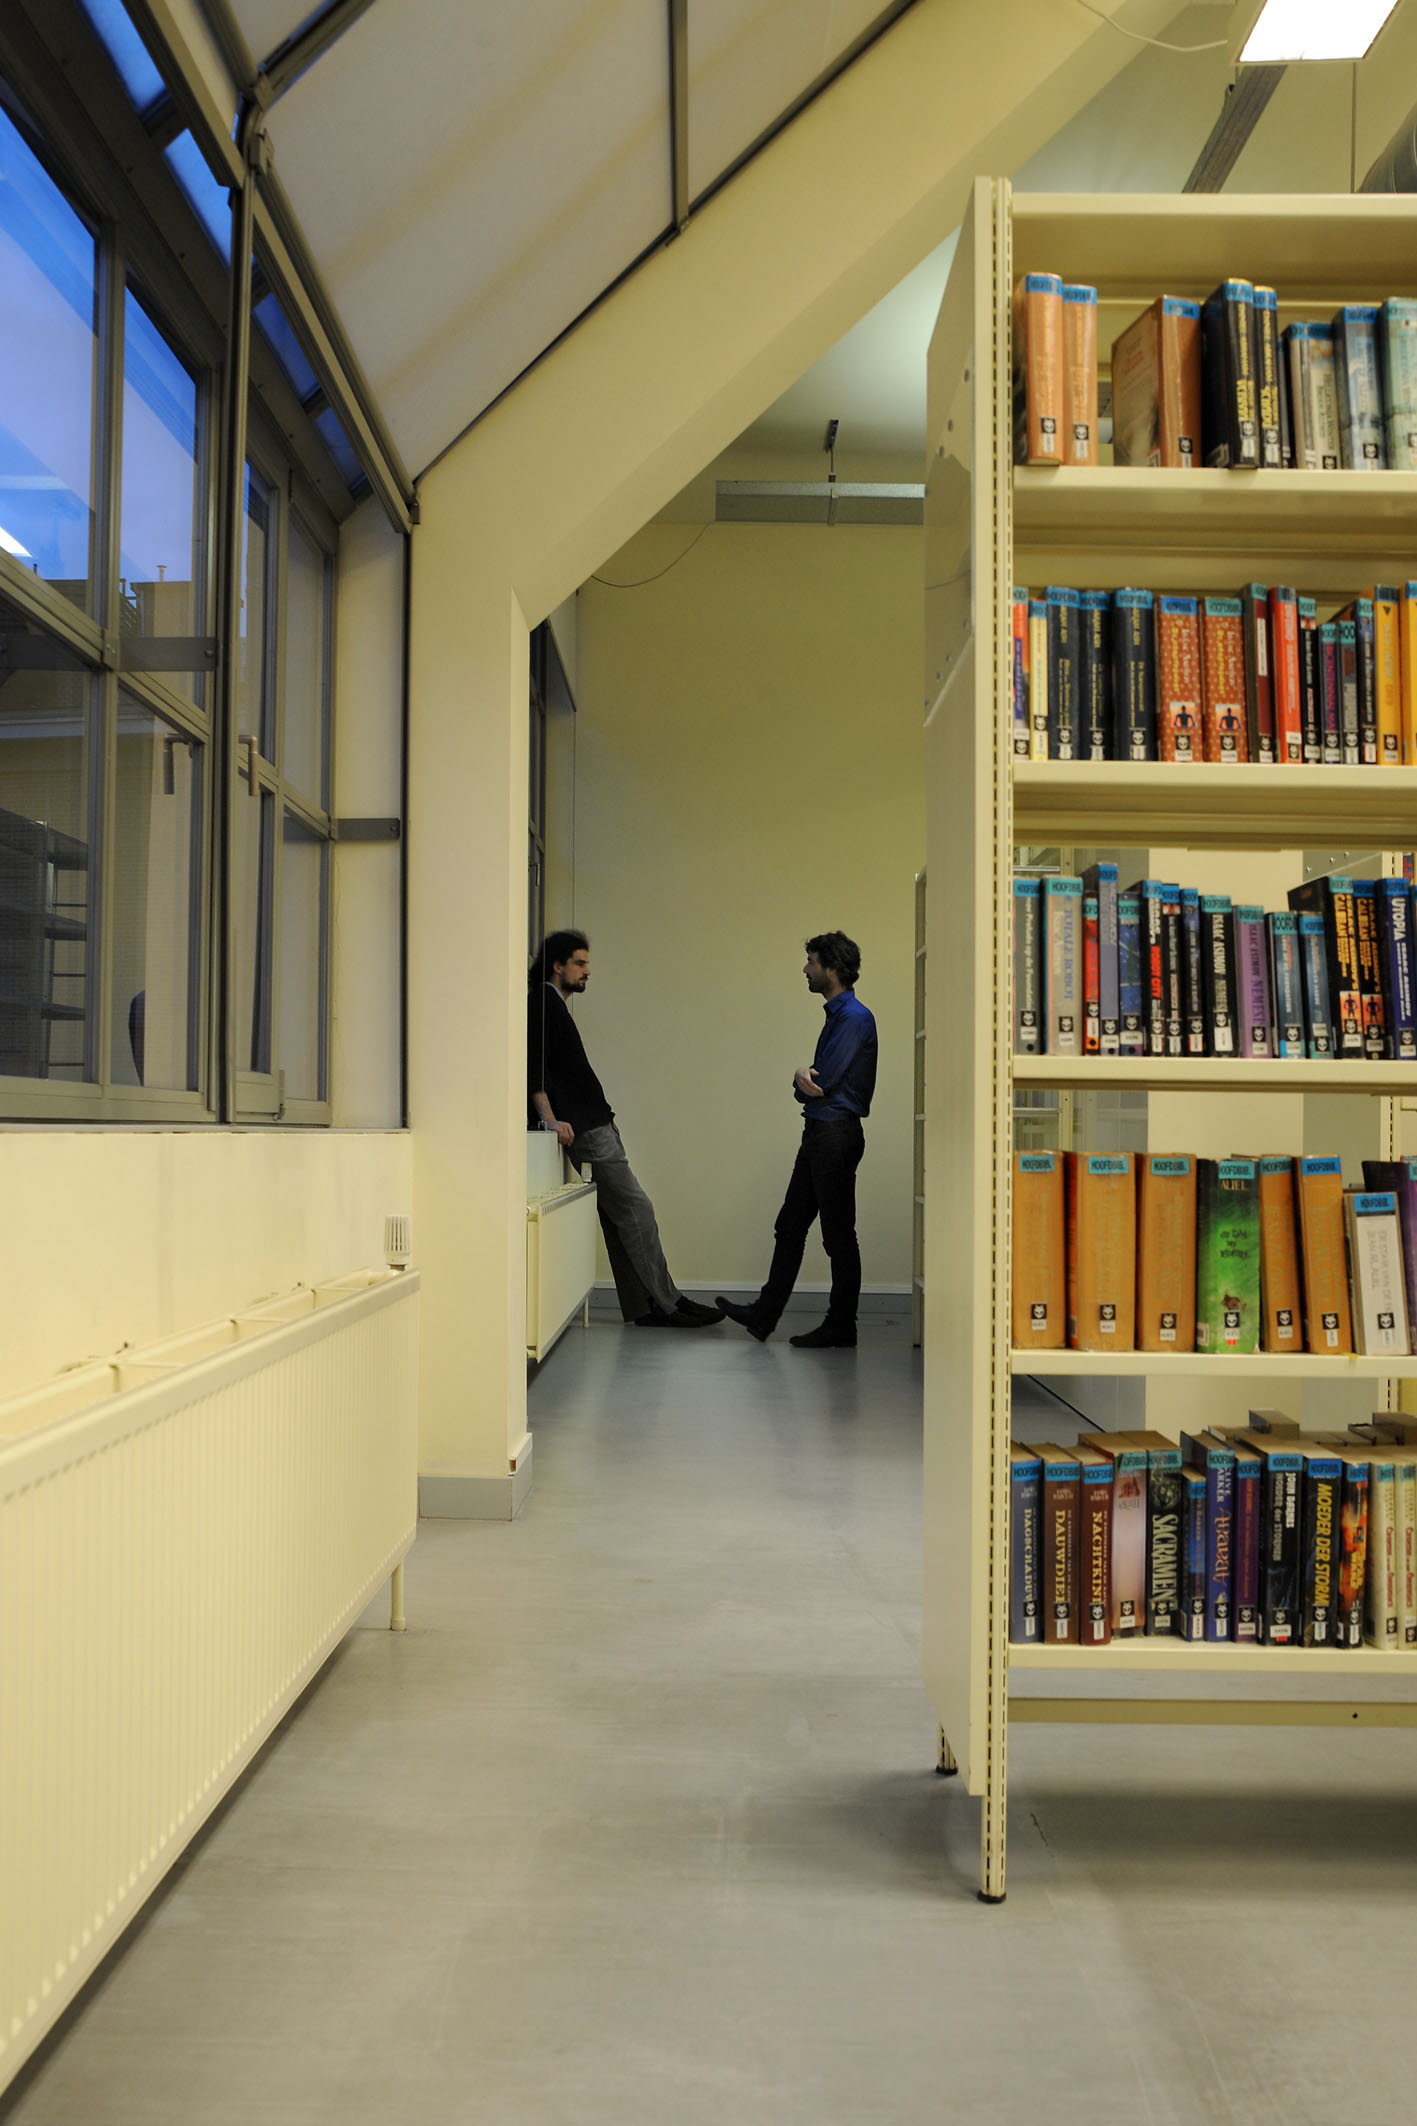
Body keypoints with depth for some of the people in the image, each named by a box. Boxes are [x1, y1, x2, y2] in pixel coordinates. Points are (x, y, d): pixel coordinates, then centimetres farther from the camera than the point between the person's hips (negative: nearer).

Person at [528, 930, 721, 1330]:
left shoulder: (552, 1005, 21)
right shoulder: (543, 1003, -9)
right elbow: (534, 1069, -19)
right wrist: (551, 1120, -26)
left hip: (594, 1126, 10)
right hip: (587, 1131, -10)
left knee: (619, 1216, 9)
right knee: (636, 1211, -7)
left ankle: (643, 1308, 12)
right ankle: (667, 1304, -2)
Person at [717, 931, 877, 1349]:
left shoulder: (855, 1018, -15)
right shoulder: (837, 1014, 16)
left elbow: (824, 1082, -19)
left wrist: (802, 1078, 3)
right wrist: (805, 1079, -11)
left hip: (837, 1136, -10)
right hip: (819, 1134, 10)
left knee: (838, 1236, -1)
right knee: (790, 1226, 13)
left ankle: (841, 1328, 8)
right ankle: (765, 1314, 19)